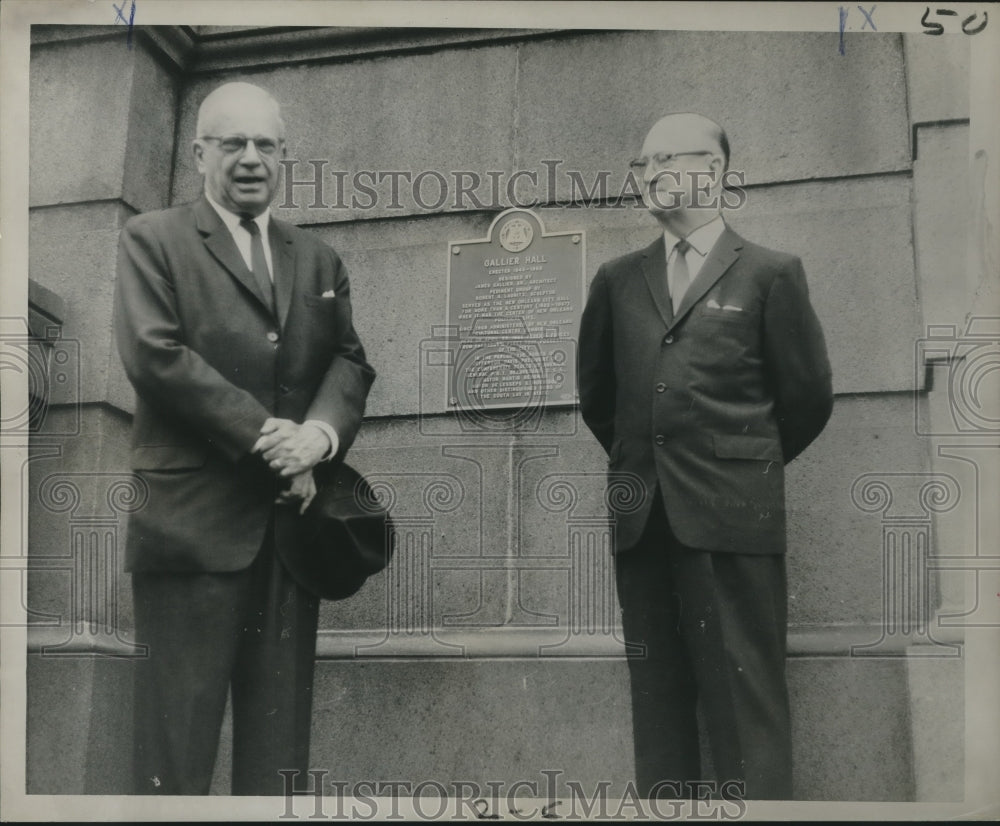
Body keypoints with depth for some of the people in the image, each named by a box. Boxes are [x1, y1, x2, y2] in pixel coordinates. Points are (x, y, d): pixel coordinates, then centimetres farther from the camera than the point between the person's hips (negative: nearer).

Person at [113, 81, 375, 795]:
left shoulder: (318, 258, 20)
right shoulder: (154, 239, 5)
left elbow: (351, 360, 11)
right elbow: (155, 354, -8)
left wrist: (321, 431, -11)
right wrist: (262, 434, -12)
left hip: (292, 515, 5)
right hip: (192, 516, -4)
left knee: (279, 737, 6)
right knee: (179, 722, -3)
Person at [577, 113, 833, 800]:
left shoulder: (770, 274, 3)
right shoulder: (619, 281, 14)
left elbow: (808, 397, 6)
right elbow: (594, 390, 23)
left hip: (731, 513, -4)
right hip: (640, 514, 4)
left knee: (747, 699, -4)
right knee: (657, 695, 7)